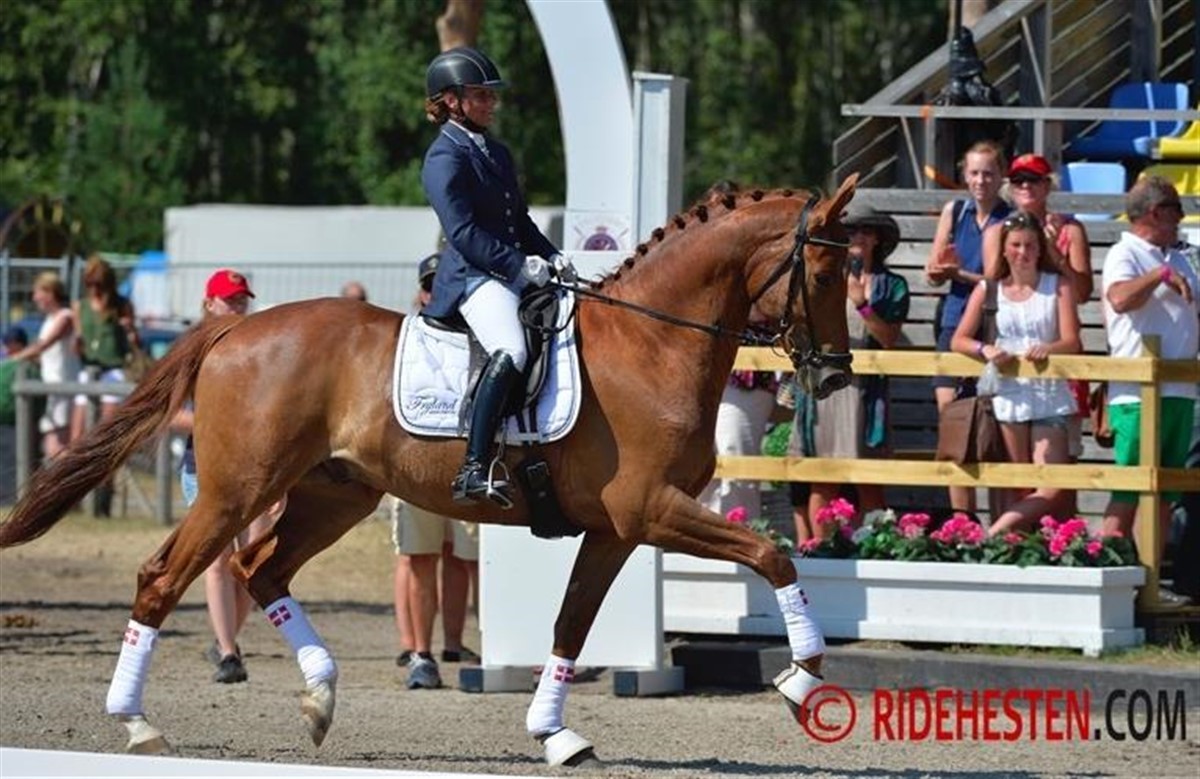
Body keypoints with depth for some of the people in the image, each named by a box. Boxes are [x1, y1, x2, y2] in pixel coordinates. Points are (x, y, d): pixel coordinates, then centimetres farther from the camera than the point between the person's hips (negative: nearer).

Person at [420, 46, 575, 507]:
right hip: (472, 276, -10)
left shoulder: (496, 153, 22)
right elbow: (463, 233, -16)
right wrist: (521, 265, -18)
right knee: (510, 352, -34)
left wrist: (552, 257, 9)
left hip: (516, 274, 10)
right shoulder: (446, 158, -7)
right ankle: (473, 470, -40)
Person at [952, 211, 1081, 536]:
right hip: (1007, 396, 1)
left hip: (1049, 396, -1)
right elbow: (958, 341, 6)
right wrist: (984, 349, -16)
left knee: (1052, 489, -12)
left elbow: (1071, 342, -4)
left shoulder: (1058, 286, 5)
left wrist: (1049, 349, -26)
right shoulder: (988, 290, 10)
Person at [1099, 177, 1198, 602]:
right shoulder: (1124, 256, -6)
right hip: (1138, 394, -9)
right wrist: (1161, 274, -24)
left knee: (1165, 492, 8)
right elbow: (1120, 299, -26)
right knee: (1127, 493, -10)